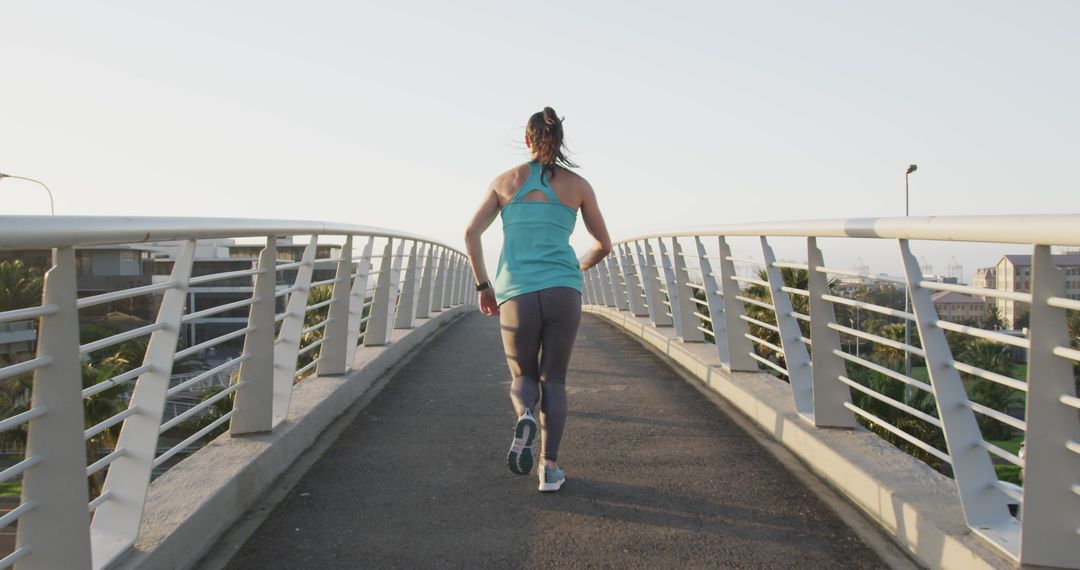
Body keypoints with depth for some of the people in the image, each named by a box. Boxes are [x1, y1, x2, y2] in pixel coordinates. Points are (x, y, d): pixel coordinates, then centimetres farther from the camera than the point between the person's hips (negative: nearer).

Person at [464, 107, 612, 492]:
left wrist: (483, 286, 13)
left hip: (516, 294, 0)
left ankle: (524, 417, -18)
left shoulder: (505, 180, 11)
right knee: (554, 381, 13)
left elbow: (471, 233, 5)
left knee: (523, 377, 17)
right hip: (563, 291, 0)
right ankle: (549, 469, 2)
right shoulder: (578, 185, 9)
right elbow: (604, 245, 14)